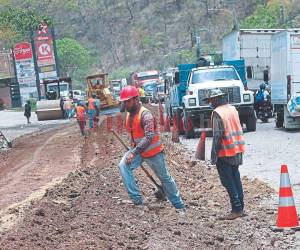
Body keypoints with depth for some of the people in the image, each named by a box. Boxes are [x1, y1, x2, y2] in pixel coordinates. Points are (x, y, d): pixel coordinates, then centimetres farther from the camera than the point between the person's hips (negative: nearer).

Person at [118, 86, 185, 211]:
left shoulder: (145, 115, -23)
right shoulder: (129, 114, 2)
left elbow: (149, 137, -33)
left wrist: (134, 153, -38)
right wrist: (132, 149, 20)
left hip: (153, 152, -7)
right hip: (138, 150, 7)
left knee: (165, 178, 7)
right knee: (123, 165, -19)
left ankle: (179, 205, 25)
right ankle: (137, 199, -18)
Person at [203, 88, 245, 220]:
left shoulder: (217, 113, -15)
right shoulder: (232, 109, 9)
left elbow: (217, 135, -18)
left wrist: (214, 155, -14)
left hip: (225, 152, -8)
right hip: (237, 150, 8)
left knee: (228, 181, -2)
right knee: (236, 178, 14)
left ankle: (236, 209, -2)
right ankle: (240, 208, 19)